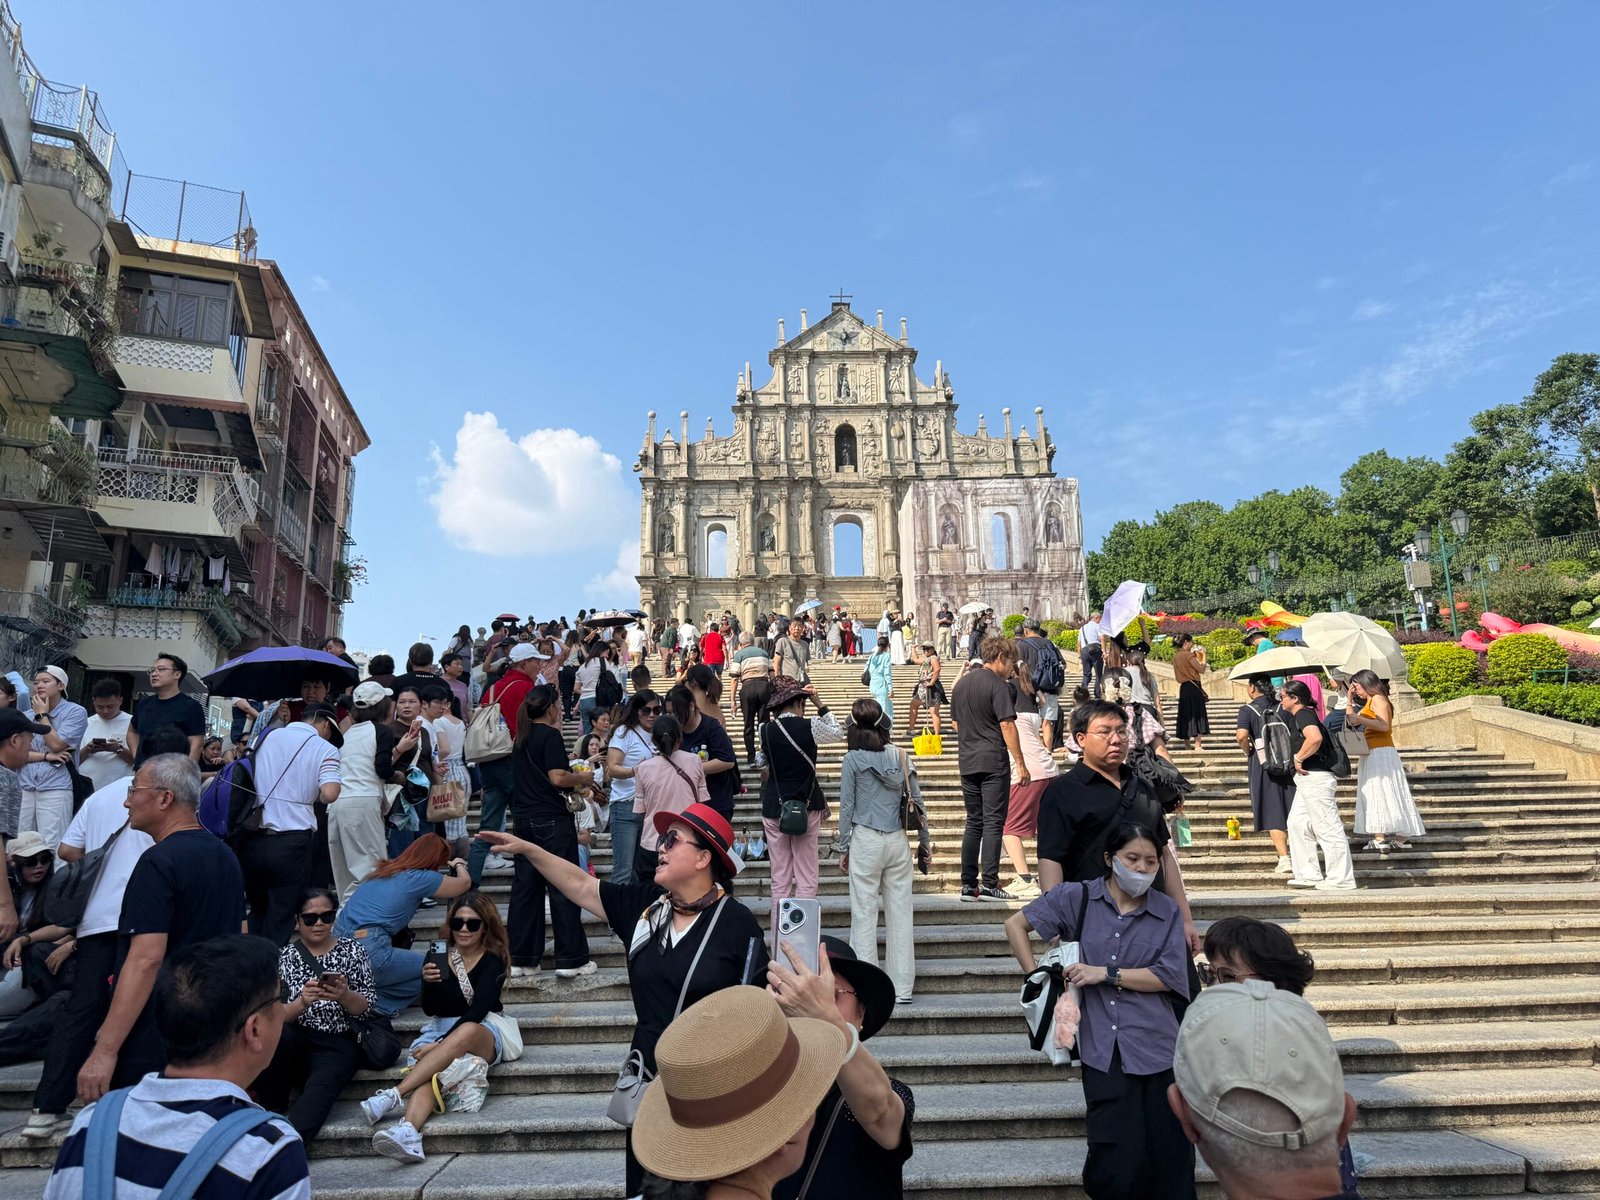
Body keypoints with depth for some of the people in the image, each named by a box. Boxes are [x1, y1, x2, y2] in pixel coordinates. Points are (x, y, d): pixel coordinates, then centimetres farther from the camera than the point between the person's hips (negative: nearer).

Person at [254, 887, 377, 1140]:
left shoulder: (352, 949, 8)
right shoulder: (285, 957, 9)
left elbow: (367, 1008, 3)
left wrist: (344, 995, -18)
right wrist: (303, 1001, -21)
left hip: (337, 1045, -1)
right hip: (296, 1042, 1)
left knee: (316, 1096, -31)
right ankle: (275, 1115, -12)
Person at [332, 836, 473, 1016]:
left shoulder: (386, 869, 17)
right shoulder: (420, 878, -4)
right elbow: (465, 883, 10)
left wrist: (452, 867, 33)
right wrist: (458, 865, 31)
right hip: (368, 952, -8)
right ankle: (373, 1000, -3)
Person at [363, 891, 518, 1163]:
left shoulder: (493, 960, -5)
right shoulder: (438, 955, 6)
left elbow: (477, 1011, -15)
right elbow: (429, 1009, 2)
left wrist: (440, 1044, -26)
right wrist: (428, 982, -20)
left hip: (485, 1033, -3)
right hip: (441, 1029, 3)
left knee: (465, 1033, -39)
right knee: (429, 1071, -33)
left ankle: (393, 1096, -43)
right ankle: (409, 1133, -58)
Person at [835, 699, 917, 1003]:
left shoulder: (853, 758, -6)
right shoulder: (900, 755, 3)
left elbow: (847, 806, -4)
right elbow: (917, 799, 5)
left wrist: (843, 848, 4)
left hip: (866, 841, -3)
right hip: (898, 841, 4)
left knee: (864, 914, 4)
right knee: (900, 913, 8)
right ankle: (902, 988, 15)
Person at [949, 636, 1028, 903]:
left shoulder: (961, 683, 13)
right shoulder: (997, 684, -9)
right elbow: (1007, 725, -14)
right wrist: (1020, 764, -11)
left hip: (968, 762, 7)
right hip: (992, 761, -7)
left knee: (974, 823, 12)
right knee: (993, 823, -2)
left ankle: (968, 885, 11)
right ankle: (989, 884, -4)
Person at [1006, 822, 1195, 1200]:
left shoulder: (1167, 911, 6)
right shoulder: (1077, 897, 3)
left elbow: (1169, 976, -4)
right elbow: (1015, 925, 8)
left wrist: (1106, 974, -10)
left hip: (1157, 1050, 2)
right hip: (1103, 1052, -2)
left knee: (1170, 1166, 5)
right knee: (1120, 1167, -7)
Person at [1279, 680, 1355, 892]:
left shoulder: (1303, 715, -14)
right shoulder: (1299, 716, 17)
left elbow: (1315, 738, -32)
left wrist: (1298, 758, -20)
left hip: (1315, 777, -11)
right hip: (1307, 779, 11)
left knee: (1328, 828, -5)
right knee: (1297, 823, 13)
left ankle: (1341, 880, 1)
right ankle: (1309, 874, 17)